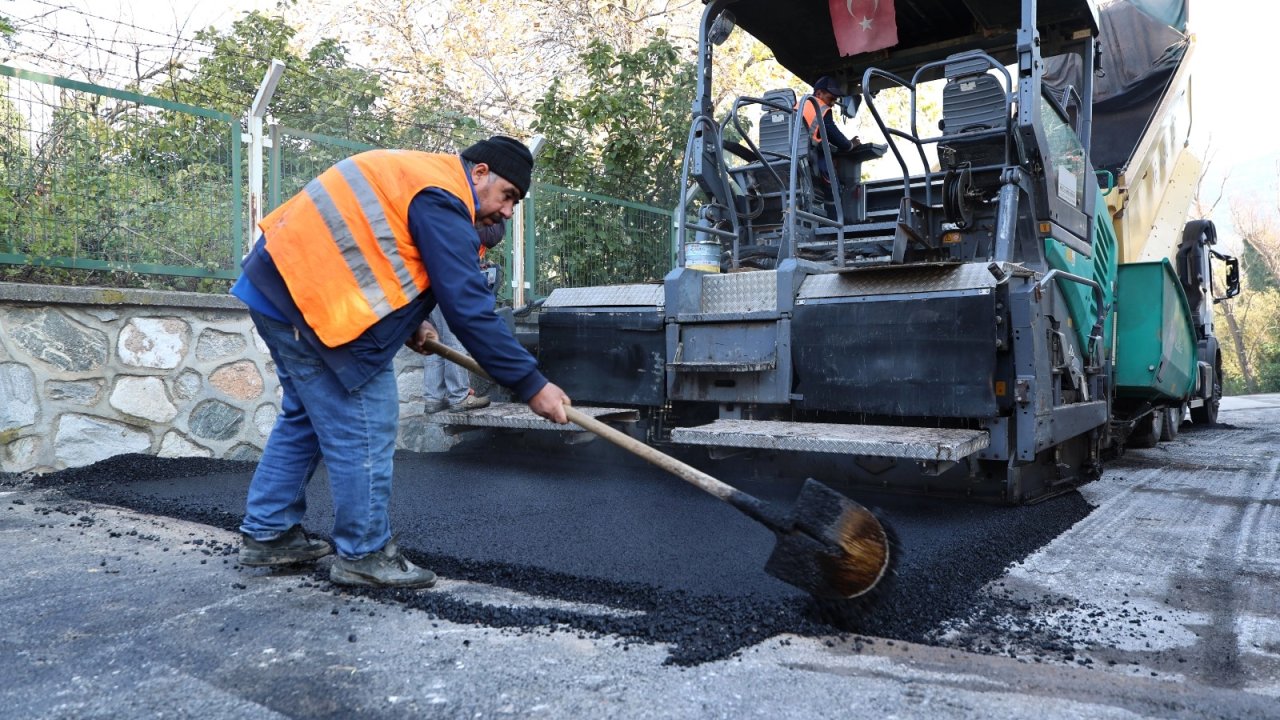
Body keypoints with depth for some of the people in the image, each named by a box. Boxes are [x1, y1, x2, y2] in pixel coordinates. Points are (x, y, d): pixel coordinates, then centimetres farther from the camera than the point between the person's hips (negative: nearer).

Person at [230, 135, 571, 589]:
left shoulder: (417, 172, 16)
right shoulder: (442, 200, -15)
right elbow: (468, 309, -21)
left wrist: (411, 321, 9)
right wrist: (531, 385, -18)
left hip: (279, 279, 11)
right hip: (313, 297, -11)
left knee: (306, 413, 20)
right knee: (364, 427, -4)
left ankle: (267, 534, 29)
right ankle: (364, 555, 8)